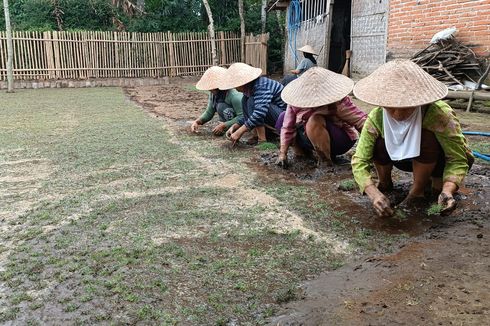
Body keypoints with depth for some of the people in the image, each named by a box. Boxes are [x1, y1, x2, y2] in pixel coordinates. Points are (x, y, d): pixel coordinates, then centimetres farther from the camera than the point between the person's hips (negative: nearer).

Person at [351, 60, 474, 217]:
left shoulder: (438, 114, -34)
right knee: (379, 142, -26)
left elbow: (458, 160, -29)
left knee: (426, 138, -35)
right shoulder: (376, 117, -26)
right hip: (409, 159, 3)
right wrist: (374, 194, -45)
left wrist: (447, 190, -47)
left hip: (442, 161, -2)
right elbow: (359, 161, -29)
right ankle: (384, 182, 5)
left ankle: (417, 191, -12)